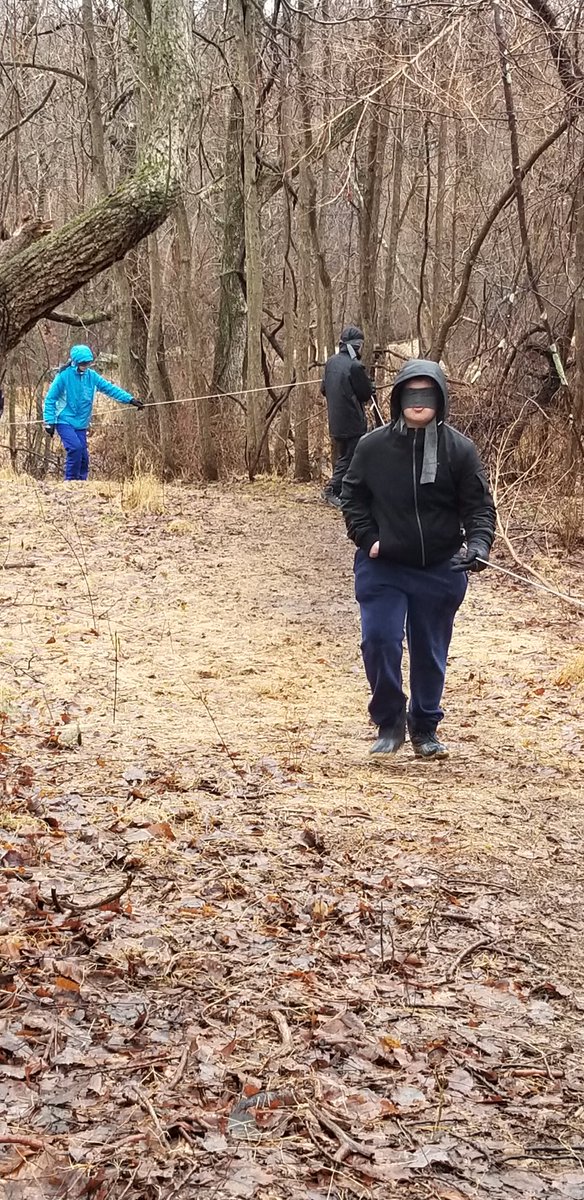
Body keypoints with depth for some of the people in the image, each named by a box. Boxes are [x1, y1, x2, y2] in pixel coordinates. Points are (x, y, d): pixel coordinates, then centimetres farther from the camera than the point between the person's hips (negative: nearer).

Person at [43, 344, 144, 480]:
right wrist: (49, 422, -11)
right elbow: (50, 399, -8)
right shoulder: (64, 376, -12)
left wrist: (130, 400, -3)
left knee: (83, 456, 2)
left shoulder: (91, 376, 1)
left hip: (81, 423, 5)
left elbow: (110, 388, 5)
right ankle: (70, 480, -13)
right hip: (64, 421, -5)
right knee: (75, 447, -25)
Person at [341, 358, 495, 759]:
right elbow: (352, 497, 7)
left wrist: (478, 544, -21)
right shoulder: (373, 446, -3)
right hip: (382, 568, 0)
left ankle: (425, 728, 30)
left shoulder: (459, 449, -5)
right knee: (379, 641, -12)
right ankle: (389, 722, 8)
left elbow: (480, 506, -4)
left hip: (440, 571, 0)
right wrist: (367, 538, -7)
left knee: (430, 652, 11)